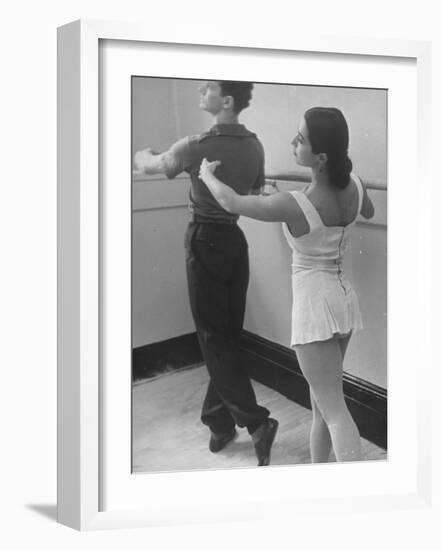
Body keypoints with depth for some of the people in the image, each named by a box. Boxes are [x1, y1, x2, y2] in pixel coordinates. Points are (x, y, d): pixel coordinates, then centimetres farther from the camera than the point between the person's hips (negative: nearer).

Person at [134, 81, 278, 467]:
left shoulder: (197, 146, -17)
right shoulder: (255, 147, 2)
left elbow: (147, 166, 1)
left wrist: (143, 153, 23)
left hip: (205, 242, -7)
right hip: (236, 241, 7)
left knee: (214, 338, 1)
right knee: (229, 336, 12)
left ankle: (256, 421, -7)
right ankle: (218, 421, 23)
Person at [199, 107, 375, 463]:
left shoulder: (295, 205, -22)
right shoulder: (355, 186, -4)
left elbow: (230, 202, -8)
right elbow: (369, 212, 22)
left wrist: (207, 174, 13)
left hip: (314, 306, -8)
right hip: (344, 299, 8)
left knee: (334, 409, -5)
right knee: (322, 398, 20)